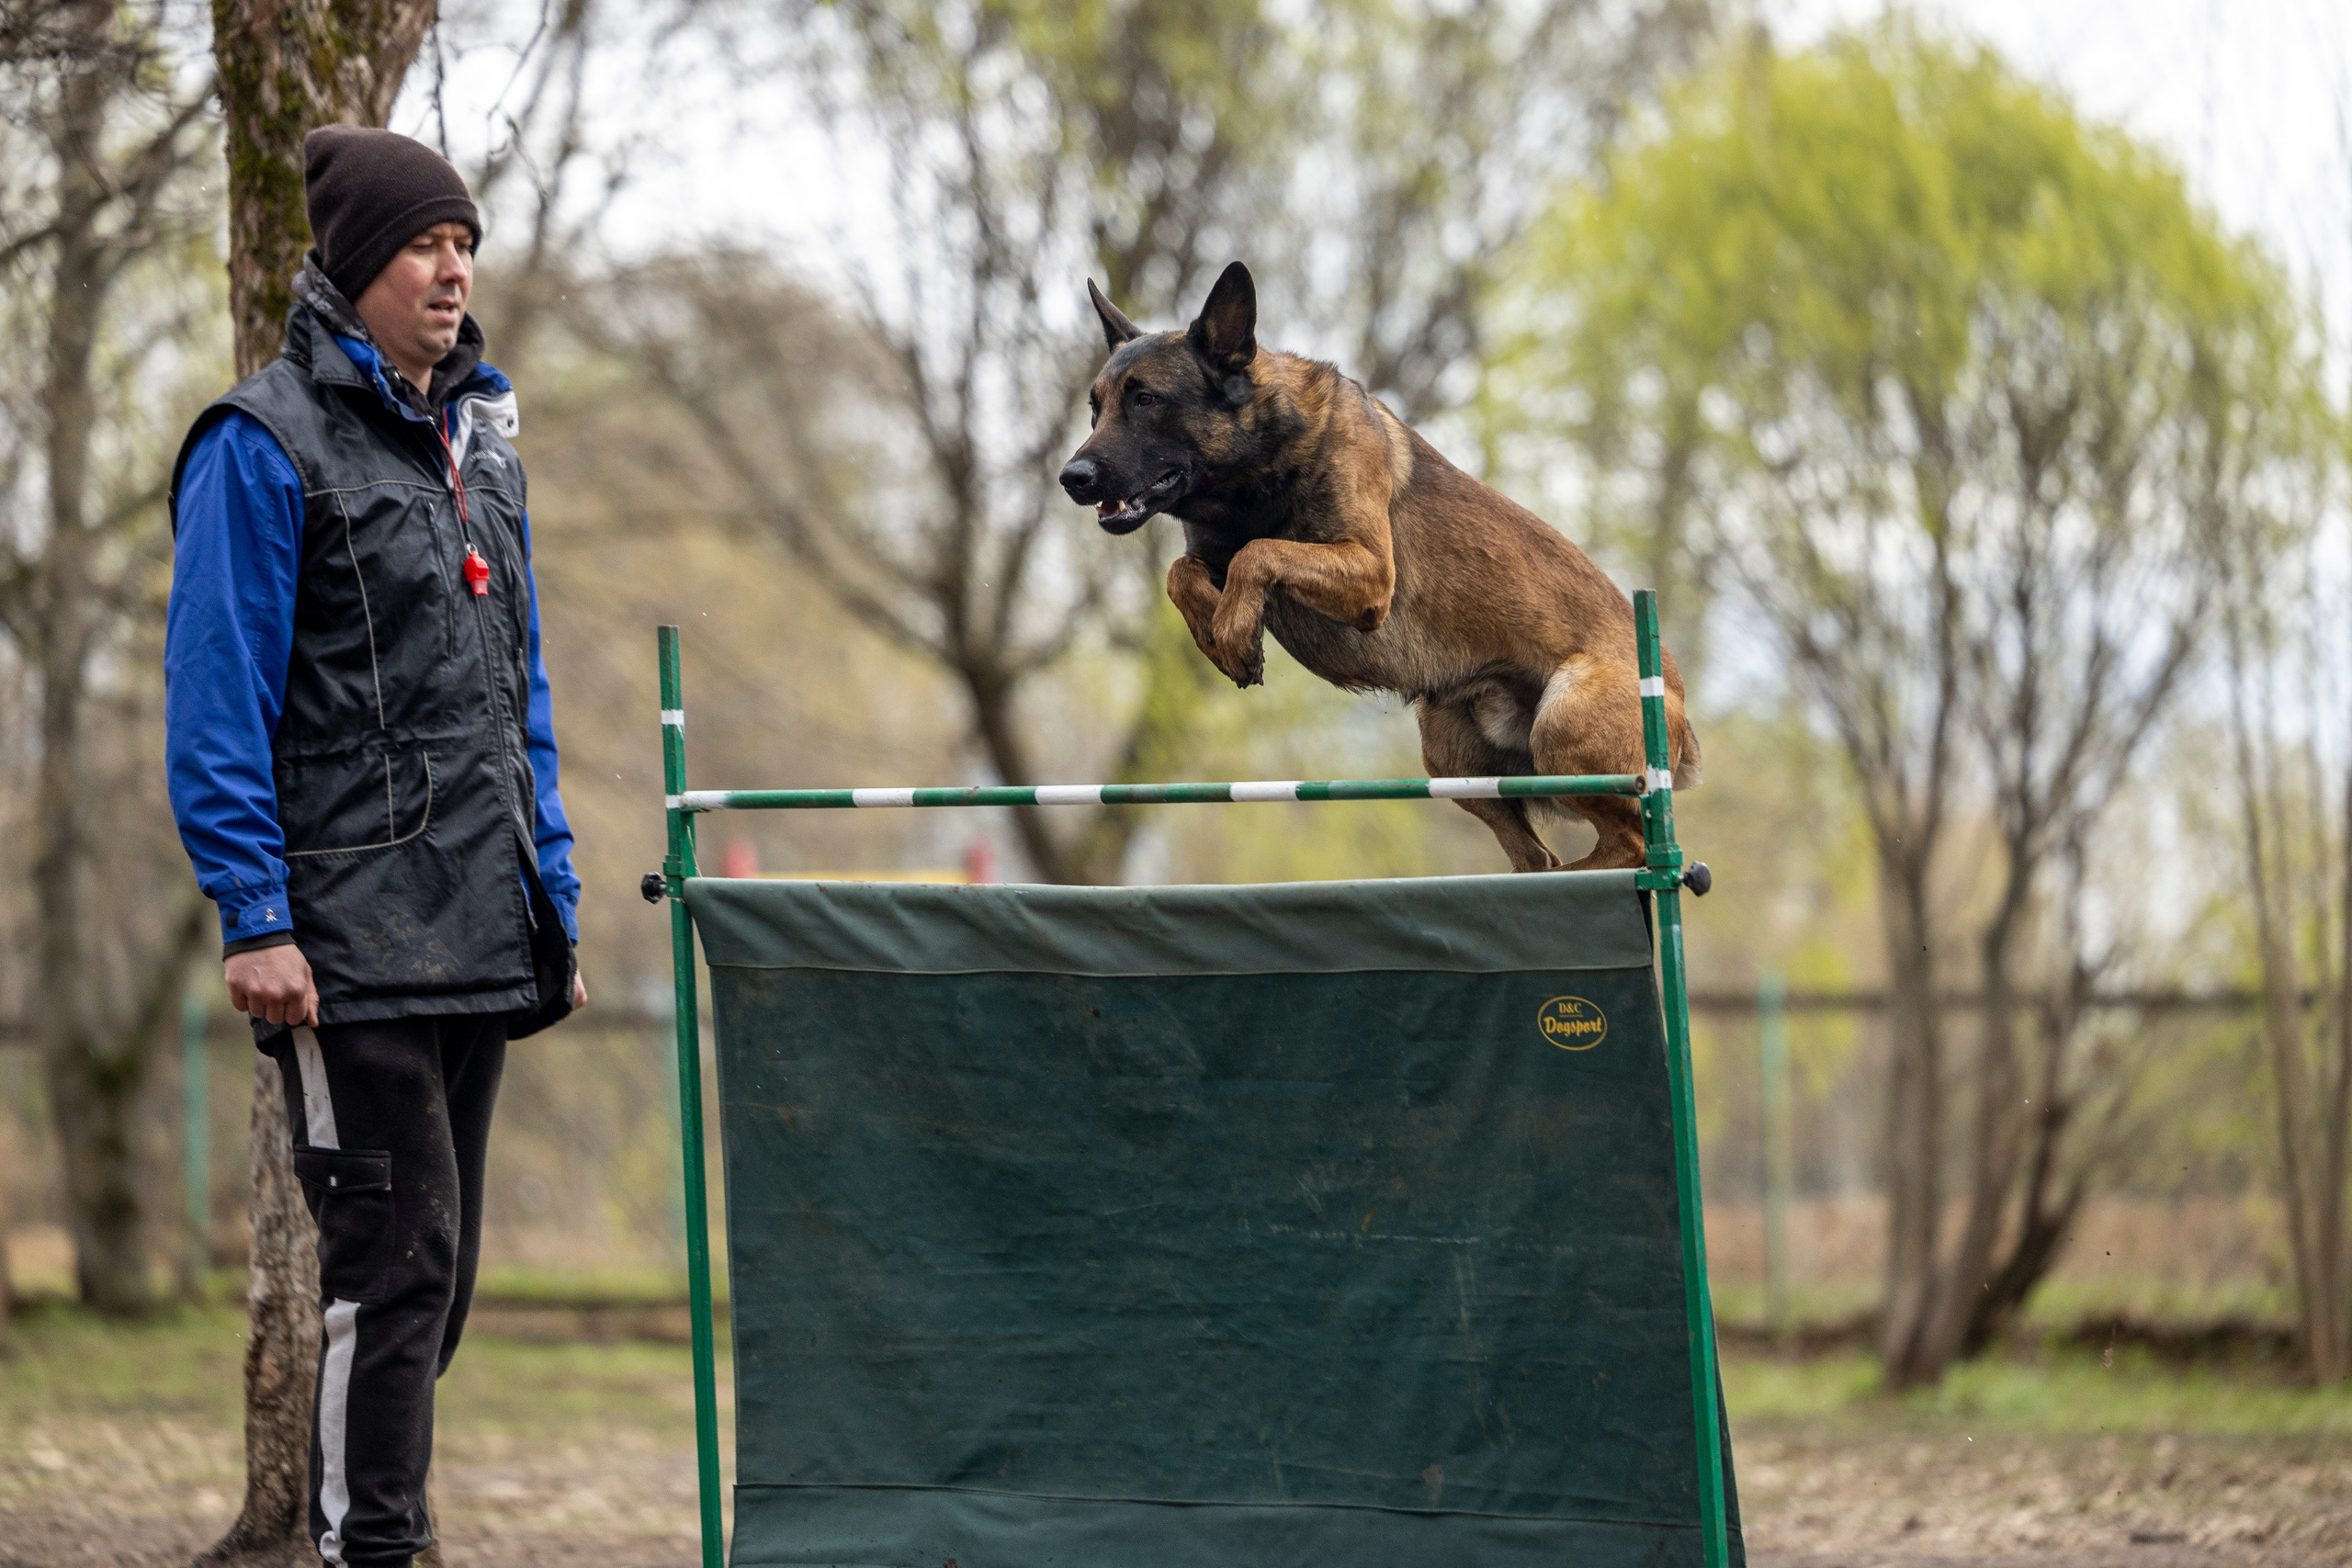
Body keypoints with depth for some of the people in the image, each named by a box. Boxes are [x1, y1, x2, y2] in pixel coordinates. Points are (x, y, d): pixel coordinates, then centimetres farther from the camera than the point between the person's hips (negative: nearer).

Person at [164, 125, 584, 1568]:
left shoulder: (479, 438, 18)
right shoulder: (267, 445, -6)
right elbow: (216, 696, -10)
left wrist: (554, 904, 18)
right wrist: (256, 918, -16)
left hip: (479, 946, 8)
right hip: (352, 946, -8)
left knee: (436, 1269, 9)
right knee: (395, 1261, -11)